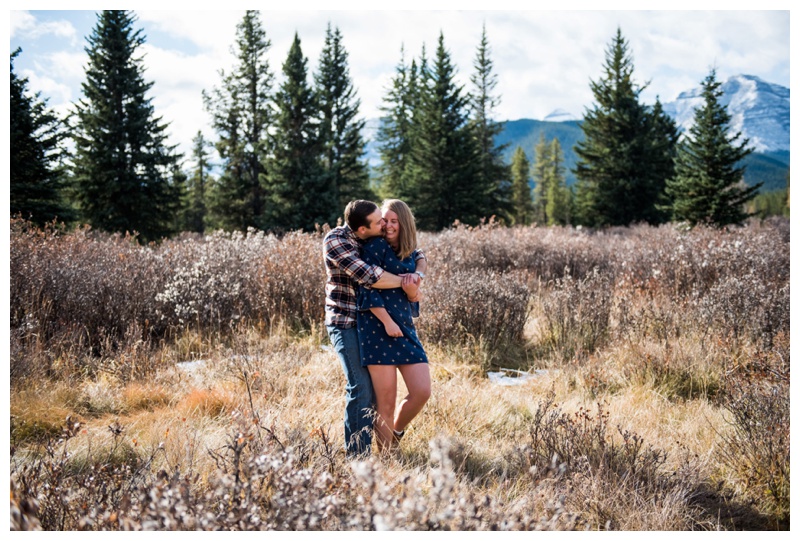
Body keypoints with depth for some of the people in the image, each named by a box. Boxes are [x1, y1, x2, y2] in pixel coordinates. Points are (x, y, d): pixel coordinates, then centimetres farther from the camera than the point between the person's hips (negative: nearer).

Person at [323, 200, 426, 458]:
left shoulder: (380, 239, 2)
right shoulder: (335, 241, -17)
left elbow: (416, 255, 10)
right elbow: (367, 276, -27)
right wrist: (404, 282, -16)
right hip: (345, 323, -6)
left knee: (377, 387, 7)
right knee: (361, 388, -12)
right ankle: (356, 455, -6)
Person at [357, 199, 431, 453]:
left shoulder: (413, 255, 15)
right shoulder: (376, 246, -3)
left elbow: (415, 298, 14)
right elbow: (366, 289, -9)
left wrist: (413, 286, -10)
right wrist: (387, 322, -15)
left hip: (406, 328, 6)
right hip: (378, 327, -6)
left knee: (422, 391, -1)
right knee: (386, 400, -5)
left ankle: (396, 433, 24)